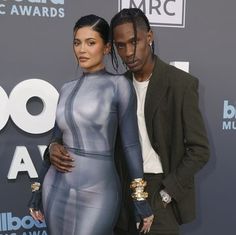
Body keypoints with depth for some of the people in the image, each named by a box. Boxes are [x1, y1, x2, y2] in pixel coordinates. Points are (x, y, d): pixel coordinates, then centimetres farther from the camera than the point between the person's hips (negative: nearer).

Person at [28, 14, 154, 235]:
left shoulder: (118, 84, -8)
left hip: (97, 192, -5)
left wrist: (140, 197, -8)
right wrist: (38, 188, 14)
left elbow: (131, 144, -8)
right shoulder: (67, 88, 7)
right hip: (57, 188, 5)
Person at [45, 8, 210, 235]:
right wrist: (56, 145, -14)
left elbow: (199, 150, -10)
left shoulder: (182, 84, -11)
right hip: (125, 188, 4)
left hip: (160, 188, -4)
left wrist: (165, 194, -12)